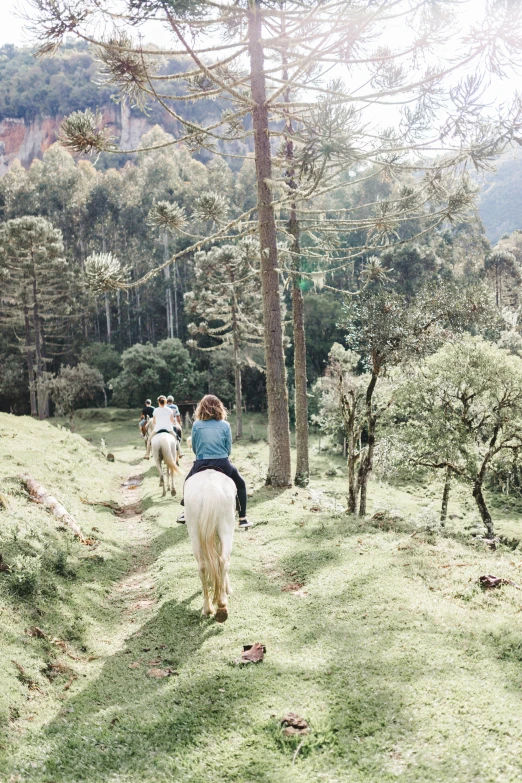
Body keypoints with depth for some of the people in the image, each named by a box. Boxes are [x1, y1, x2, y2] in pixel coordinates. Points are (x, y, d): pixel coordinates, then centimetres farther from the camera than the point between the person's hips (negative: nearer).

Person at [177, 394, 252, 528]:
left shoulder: (196, 425, -1)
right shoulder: (225, 425, -2)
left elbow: (194, 448, 8)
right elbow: (229, 449, 4)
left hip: (201, 465, 1)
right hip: (223, 465, -1)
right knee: (240, 484, 25)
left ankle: (185, 513, 37)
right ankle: (243, 518, 19)